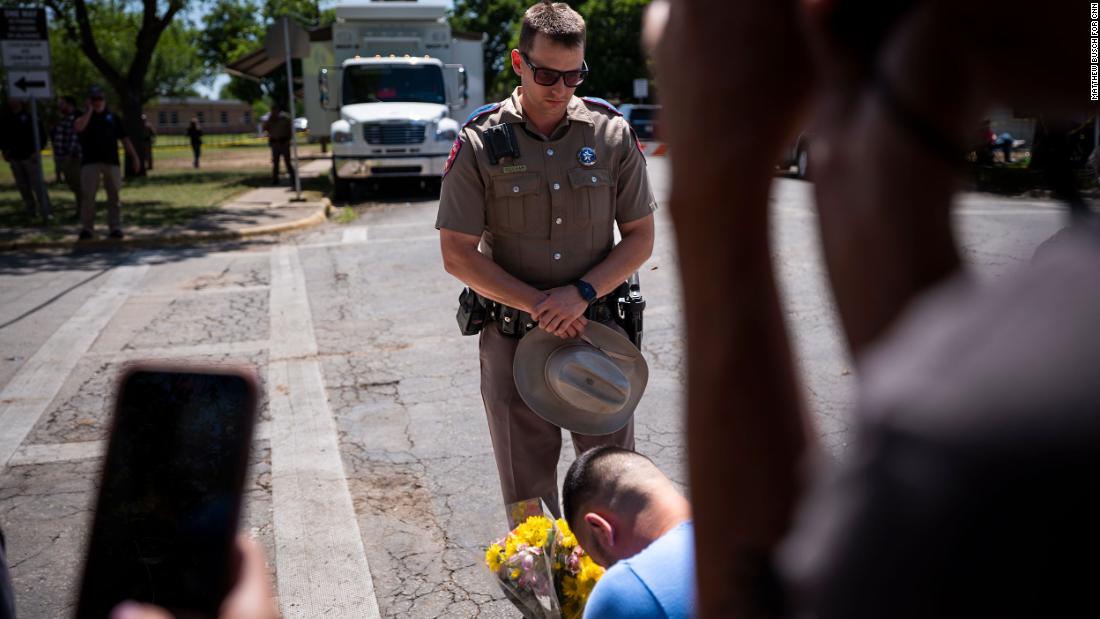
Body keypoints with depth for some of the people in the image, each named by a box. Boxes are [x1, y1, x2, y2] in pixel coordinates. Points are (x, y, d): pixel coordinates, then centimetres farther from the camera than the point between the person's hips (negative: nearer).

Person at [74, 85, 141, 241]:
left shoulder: (112, 117, 14)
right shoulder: (84, 116, 8)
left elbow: (124, 138, 13)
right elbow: (78, 128, -16)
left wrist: (134, 156, 4)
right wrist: (89, 109, -7)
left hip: (111, 161, 2)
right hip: (90, 162, -1)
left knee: (113, 196, 3)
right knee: (87, 196, -4)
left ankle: (116, 227, 8)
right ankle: (86, 228, 2)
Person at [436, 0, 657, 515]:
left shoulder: (611, 133, 0)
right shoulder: (480, 142, -5)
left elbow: (641, 237, 3)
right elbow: (457, 255, -5)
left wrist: (582, 293, -13)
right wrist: (539, 304, -13)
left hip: (597, 333, 1)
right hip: (512, 338, -1)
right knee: (526, 495, 11)